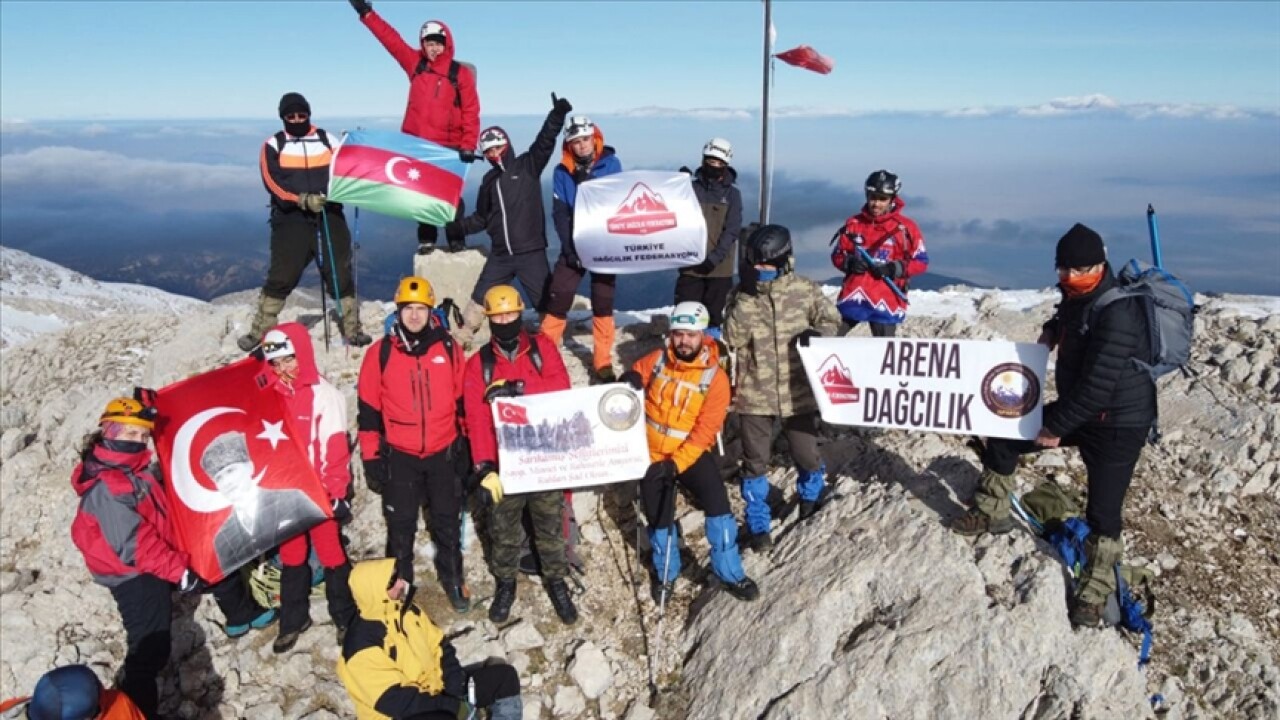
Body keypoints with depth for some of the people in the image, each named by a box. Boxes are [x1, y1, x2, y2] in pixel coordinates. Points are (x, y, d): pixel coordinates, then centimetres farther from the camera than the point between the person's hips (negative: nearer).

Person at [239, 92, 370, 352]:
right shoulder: (273, 145, 7)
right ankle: (258, 332, 4)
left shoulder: (327, 140, 12)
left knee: (341, 275, 3)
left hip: (329, 218, 2)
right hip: (291, 221, -2)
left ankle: (352, 330, 12)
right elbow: (272, 182, -6)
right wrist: (302, 200, -20)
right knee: (280, 279, -5)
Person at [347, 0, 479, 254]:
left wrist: (468, 145, -12)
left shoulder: (460, 73, -4)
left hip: (448, 146, -3)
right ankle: (426, 239, 17)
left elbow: (471, 111, -6)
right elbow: (391, 39, 7)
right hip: (416, 143, 4)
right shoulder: (415, 64, 7)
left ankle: (456, 240, 12)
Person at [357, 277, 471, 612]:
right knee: (401, 525, 11)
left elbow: (464, 400, 6)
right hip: (399, 456, -1)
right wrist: (371, 458, -1)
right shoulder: (380, 353, -5)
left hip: (444, 453, 1)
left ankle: (452, 578, 31)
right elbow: (368, 409, 0)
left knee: (448, 522, 13)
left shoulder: (449, 348, -2)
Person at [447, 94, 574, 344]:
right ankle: (459, 340, 22)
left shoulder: (528, 166, 0)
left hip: (531, 253, -5)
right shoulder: (489, 180, 14)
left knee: (545, 302, 1)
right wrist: (457, 226, 7)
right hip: (500, 255, 5)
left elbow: (545, 142, -17)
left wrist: (557, 115, -33)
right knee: (479, 299, 10)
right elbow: (482, 218, 21)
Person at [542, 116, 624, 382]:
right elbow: (560, 214, -3)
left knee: (603, 305, 6)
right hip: (573, 248, 1)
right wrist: (570, 249, -12)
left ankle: (603, 362, 14)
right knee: (557, 302, -4)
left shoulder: (611, 164, -4)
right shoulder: (562, 172, 0)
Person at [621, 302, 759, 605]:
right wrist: (629, 380, -14)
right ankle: (666, 574, 36)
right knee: (658, 517, 10)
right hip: (652, 454, 2)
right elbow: (635, 376, 13)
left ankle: (730, 574, 1)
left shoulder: (715, 377, -14)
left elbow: (706, 430, -17)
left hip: (691, 453, -2)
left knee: (717, 502, -16)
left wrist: (677, 463, -24)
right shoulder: (656, 360, -7)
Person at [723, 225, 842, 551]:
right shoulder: (743, 294, -4)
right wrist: (746, 298, -21)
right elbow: (733, 338, -12)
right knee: (755, 460, 7)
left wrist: (816, 334, -18)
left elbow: (830, 320, 4)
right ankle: (758, 525, 25)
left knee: (806, 453, 11)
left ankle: (812, 499, 44)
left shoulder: (805, 290, -5)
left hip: (797, 392, 0)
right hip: (755, 395, 0)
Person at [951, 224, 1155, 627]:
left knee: (1102, 512, -1)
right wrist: (1051, 331, 9)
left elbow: (1096, 386, -28)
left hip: (1118, 424, -9)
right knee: (1004, 434, 11)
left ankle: (1095, 593, 17)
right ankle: (992, 512, 29)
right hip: (1078, 410, 9)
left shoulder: (1117, 313, -27)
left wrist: (1056, 426, -19)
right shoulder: (1077, 295, 0)